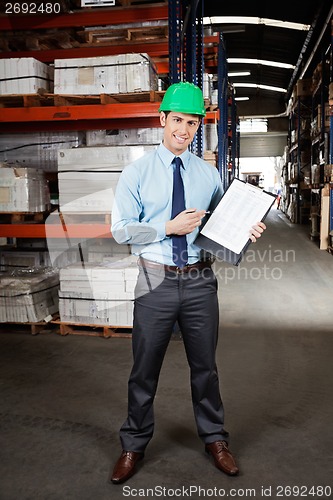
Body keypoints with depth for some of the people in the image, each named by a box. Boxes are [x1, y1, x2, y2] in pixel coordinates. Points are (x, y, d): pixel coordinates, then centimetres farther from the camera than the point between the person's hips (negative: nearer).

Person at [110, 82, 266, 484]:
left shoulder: (208, 174, 6)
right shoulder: (137, 172, -3)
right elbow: (121, 230, -7)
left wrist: (246, 230, -10)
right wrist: (169, 228, -16)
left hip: (200, 281, 2)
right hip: (157, 281, -2)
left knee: (205, 365, 17)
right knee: (144, 370, 11)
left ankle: (214, 439, 39)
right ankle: (133, 446, 34)